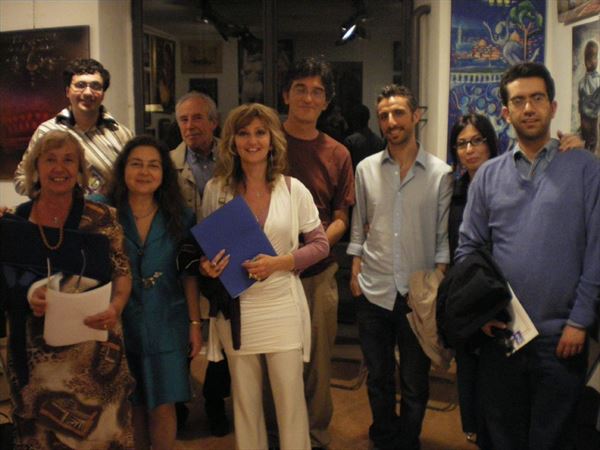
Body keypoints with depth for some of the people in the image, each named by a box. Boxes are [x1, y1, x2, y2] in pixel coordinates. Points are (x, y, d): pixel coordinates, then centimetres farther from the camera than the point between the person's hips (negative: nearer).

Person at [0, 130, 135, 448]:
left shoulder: (101, 218, -3)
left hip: (95, 347, -1)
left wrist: (115, 307, -20)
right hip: (38, 351, 1)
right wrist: (29, 296, -16)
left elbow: (122, 273, 0)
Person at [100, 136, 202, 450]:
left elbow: (189, 275, 3)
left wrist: (195, 324, 1)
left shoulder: (181, 218, 0)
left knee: (163, 408, 3)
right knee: (133, 406, 12)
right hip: (121, 326, 0)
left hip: (166, 326, 0)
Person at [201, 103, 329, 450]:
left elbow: (321, 245, 1)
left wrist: (279, 263, -15)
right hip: (235, 307, 1)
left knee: (290, 396, 3)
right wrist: (207, 265, -12)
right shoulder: (216, 189, 1)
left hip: (282, 307, -1)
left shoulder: (293, 189, -1)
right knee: (245, 398, 13)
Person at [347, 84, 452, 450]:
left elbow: (443, 237, 0)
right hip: (374, 291, 2)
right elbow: (358, 227, 9)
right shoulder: (366, 169, 3)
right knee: (379, 377, 16)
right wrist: (355, 271, 2)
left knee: (415, 381, 11)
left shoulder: (440, 173, -2)